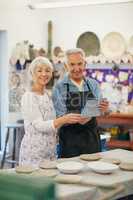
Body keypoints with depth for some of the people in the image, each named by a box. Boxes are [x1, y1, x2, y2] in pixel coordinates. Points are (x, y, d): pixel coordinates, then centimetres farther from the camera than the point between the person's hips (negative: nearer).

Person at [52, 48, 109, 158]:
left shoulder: (93, 84, 7)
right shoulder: (59, 87, -5)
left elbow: (100, 109, 5)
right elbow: (60, 118, -10)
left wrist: (104, 108, -18)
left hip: (92, 138, 3)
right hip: (70, 141, -3)